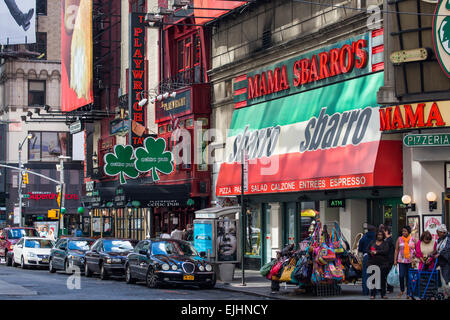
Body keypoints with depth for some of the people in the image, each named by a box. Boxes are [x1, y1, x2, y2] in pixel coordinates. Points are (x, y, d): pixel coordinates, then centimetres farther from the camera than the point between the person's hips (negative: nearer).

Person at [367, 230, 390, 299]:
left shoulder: (385, 243, 7)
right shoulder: (372, 242, 15)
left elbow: (386, 251, -9)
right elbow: (367, 249, 12)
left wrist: (376, 252, -14)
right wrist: (371, 252, -10)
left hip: (382, 264, -1)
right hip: (373, 263, 1)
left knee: (383, 279, 0)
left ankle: (383, 294, 9)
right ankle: (372, 294, 1)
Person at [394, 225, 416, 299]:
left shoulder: (412, 239, 7)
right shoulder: (399, 239, 6)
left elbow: (415, 249, 15)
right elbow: (396, 250, 7)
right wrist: (395, 260, 2)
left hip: (410, 261, 0)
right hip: (401, 260, 0)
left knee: (409, 277, 0)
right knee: (401, 276, -9)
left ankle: (409, 294, 6)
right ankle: (402, 290, 16)